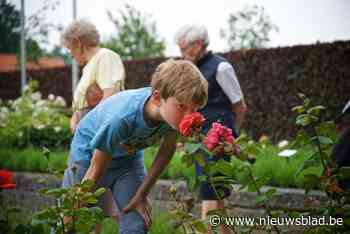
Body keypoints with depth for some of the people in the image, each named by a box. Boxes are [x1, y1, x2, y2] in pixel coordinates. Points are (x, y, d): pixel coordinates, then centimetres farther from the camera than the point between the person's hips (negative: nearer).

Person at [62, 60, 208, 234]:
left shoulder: (173, 112, -28)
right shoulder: (121, 118, -41)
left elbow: (167, 149, -7)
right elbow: (95, 171, -28)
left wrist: (142, 194, -4)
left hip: (129, 157, 4)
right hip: (89, 155, -4)